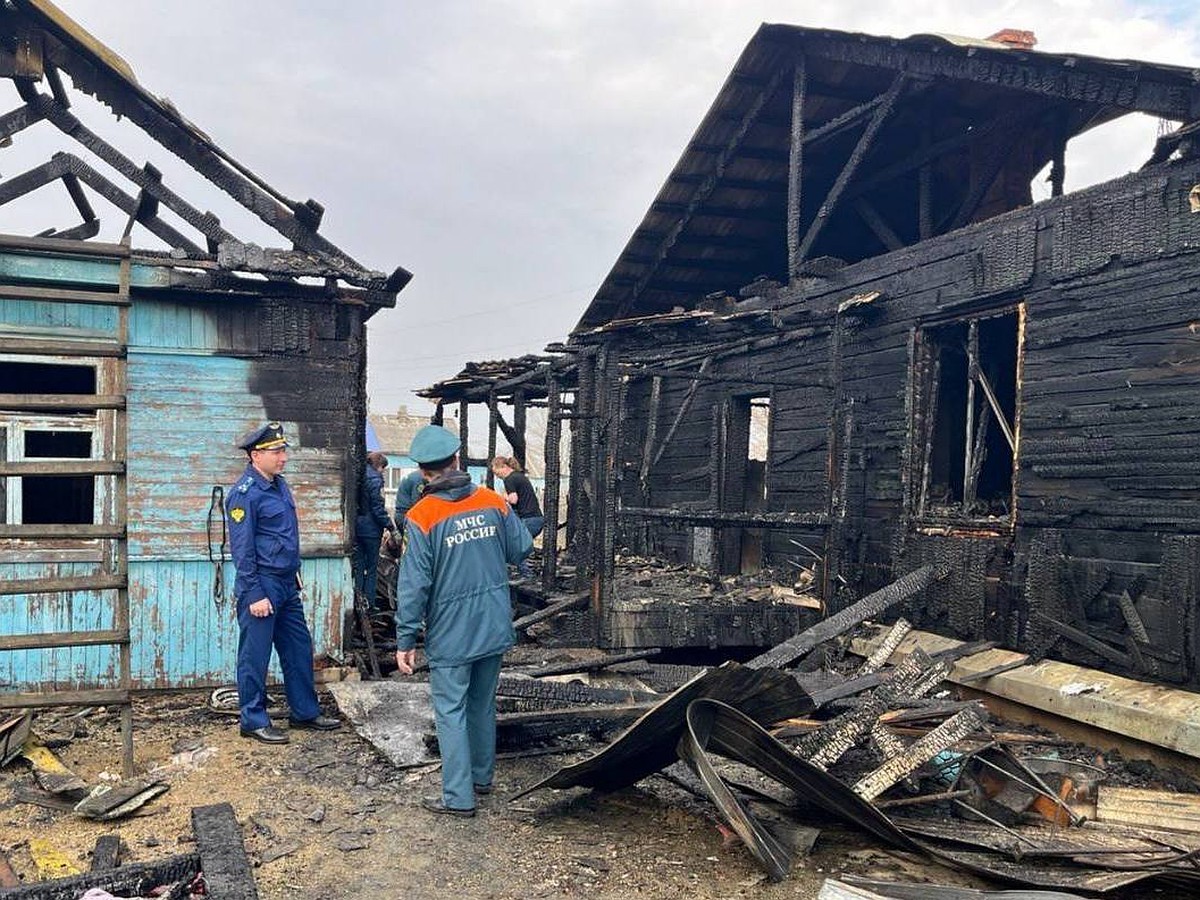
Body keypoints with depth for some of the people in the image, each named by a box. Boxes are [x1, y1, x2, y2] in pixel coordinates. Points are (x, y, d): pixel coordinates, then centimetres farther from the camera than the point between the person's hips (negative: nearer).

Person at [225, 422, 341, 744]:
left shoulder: (279, 484, 10)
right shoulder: (244, 493, -16)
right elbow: (242, 549, -18)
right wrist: (255, 595, -18)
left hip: (287, 585, 9)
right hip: (261, 586, -9)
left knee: (299, 649, 14)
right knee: (255, 656, 3)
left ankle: (305, 712, 25)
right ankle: (254, 721, 15)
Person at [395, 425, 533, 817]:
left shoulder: (422, 517, -15)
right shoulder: (492, 501, -3)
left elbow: (414, 584, -14)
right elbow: (521, 549, 5)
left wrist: (405, 640, -7)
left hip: (451, 634, -5)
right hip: (495, 628, 5)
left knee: (451, 712, 5)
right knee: (483, 705, 19)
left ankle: (458, 797, 9)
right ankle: (481, 776, 34)